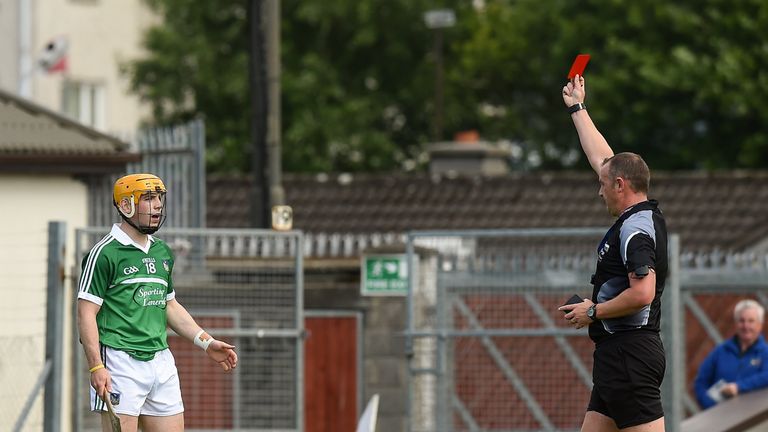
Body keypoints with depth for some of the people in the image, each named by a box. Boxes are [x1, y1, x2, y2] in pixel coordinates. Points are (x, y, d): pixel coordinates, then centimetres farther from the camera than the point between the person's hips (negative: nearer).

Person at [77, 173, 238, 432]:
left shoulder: (162, 252, 17)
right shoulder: (105, 253, -7)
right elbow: (86, 313, -10)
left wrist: (207, 343, 20)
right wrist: (96, 367, -18)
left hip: (161, 361, 7)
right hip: (120, 362, -7)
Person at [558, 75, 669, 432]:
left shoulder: (635, 228, -13)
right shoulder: (644, 216, 16)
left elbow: (642, 294, -24)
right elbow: (601, 158, 28)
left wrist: (594, 312, -11)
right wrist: (577, 108, 38)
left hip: (629, 353, -10)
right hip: (617, 353, 10)